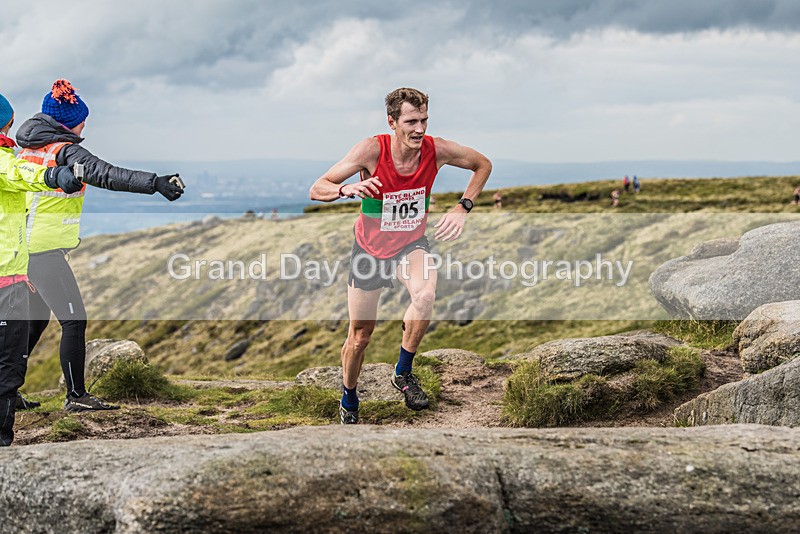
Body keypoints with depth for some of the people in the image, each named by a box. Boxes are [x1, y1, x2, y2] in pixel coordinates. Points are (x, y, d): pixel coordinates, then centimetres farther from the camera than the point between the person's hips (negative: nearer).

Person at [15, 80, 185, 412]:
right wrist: (155, 183, -33)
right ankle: (76, 396, -4)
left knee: (35, 321, 19)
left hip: (21, 246, 9)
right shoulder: (64, 151, -13)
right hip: (44, 250, -9)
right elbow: (106, 175, -26)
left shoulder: (28, 148, 13)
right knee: (74, 321, -5)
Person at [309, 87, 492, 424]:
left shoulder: (437, 150, -18)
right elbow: (316, 190, -21)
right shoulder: (372, 150, -24)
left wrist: (463, 208, -10)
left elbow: (483, 164, 2)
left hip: (412, 244, 1)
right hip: (370, 248, -1)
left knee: (425, 295, -34)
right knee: (359, 337, 8)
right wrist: (348, 189, -42)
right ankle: (348, 404, 35)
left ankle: (404, 373, -11)